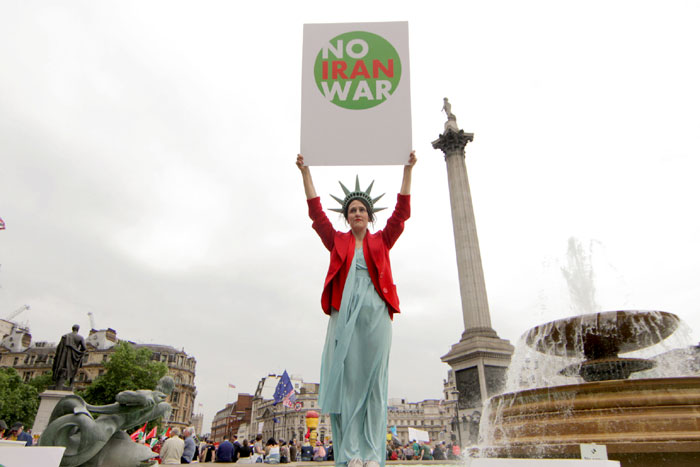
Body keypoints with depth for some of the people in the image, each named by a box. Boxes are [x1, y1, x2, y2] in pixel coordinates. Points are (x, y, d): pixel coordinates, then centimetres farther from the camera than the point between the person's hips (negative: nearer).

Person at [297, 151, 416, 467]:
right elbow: (316, 211, 12)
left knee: (373, 381, -3)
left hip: (376, 314, 0)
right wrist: (305, 172, 10)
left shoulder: (381, 241, 18)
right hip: (344, 314, 0)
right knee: (346, 380, -6)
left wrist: (408, 170, 10)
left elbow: (401, 212, 12)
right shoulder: (337, 241, 17)